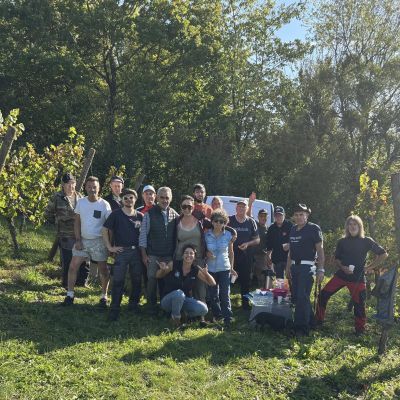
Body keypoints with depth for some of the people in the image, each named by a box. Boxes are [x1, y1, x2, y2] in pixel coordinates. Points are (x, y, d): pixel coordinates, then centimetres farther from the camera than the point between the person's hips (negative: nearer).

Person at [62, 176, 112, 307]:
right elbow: (77, 222, 3)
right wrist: (78, 240, -4)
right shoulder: (81, 202, 0)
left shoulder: (104, 205, -9)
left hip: (99, 241, -3)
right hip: (83, 239, 3)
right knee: (73, 266, -2)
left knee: (103, 269, 5)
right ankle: (70, 295, 10)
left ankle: (104, 296, 21)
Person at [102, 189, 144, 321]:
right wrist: (110, 247, -5)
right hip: (121, 251, -3)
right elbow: (105, 230, -1)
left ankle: (134, 304, 27)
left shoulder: (140, 216, 6)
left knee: (137, 280, 10)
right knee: (118, 281, -2)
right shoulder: (116, 214, -1)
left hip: (136, 251, 3)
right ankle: (114, 309, 6)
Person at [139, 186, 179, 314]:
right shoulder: (149, 214, -3)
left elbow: (176, 236, 9)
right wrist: (144, 254, -6)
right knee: (152, 281, 2)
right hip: (153, 255, -2)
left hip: (169, 255, 2)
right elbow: (143, 235, -3)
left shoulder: (174, 215, 6)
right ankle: (152, 307, 17)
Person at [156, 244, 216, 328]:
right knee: (179, 294, -38)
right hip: (168, 300, -3)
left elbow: (212, 283, -1)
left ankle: (186, 313, 10)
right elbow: (158, 276, 1)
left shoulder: (196, 270, -4)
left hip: (184, 300, 3)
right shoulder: (173, 264, -12)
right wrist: (162, 270, -23)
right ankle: (175, 317, -10)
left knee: (203, 309, -23)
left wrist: (206, 273, -21)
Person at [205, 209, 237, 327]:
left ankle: (227, 319, -3)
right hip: (210, 269, 1)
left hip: (224, 269, -1)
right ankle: (217, 316, 24)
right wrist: (207, 253, -12)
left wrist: (231, 267, 10)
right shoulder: (207, 235, -2)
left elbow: (231, 252, 9)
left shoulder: (228, 235, -1)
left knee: (225, 295, -7)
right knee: (212, 295, 7)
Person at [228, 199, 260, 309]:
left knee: (245, 280, 9)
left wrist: (247, 244, -8)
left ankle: (245, 303, 21)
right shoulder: (229, 220, 1)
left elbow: (257, 240, 9)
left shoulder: (251, 222, 7)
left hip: (245, 255, 2)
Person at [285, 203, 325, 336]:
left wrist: (321, 270, -13)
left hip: (307, 267, -7)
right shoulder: (293, 229, 14)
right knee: (295, 296, 10)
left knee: (302, 297, -10)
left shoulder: (314, 229, -5)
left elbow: (320, 251, -8)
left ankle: (302, 328, -2)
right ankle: (310, 321, 27)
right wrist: (288, 267, 18)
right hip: (295, 266, 7)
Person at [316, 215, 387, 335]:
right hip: (341, 275, 3)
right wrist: (342, 267, -7)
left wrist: (369, 267, -1)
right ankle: (318, 320, 14)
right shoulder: (342, 241, 6)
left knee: (359, 303, -3)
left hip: (357, 278, -3)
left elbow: (383, 254, 3)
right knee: (323, 295, -1)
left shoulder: (366, 241, -1)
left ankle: (360, 330, 15)